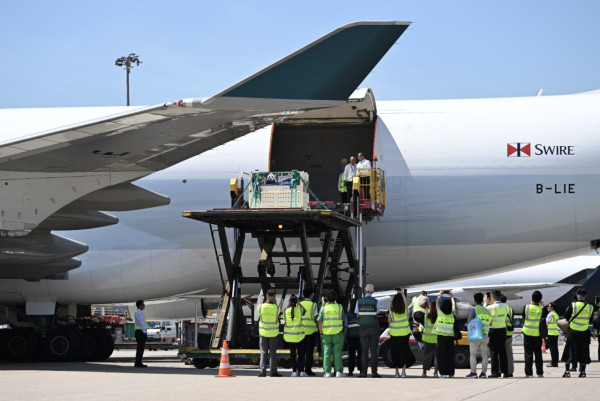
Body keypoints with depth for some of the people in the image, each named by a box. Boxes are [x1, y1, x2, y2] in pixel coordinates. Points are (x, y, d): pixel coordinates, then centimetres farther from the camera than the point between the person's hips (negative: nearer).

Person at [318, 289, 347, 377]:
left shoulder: (323, 308, -1)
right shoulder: (339, 307, -2)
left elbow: (319, 321, -7)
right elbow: (343, 320, 7)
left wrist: (321, 333, 4)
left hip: (326, 334, 1)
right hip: (338, 333, -1)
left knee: (326, 353, 3)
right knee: (337, 353, 2)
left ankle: (327, 372, 1)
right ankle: (338, 371, -1)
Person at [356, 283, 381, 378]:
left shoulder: (359, 302, 0)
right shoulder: (376, 302, -4)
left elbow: (357, 315, 3)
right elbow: (376, 314, 0)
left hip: (363, 328, 1)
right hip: (374, 327, -1)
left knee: (364, 350, 3)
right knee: (374, 350, 1)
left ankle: (364, 372, -2)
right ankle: (374, 372, -4)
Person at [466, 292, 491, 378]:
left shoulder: (474, 309, -5)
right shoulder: (487, 311, 13)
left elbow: (469, 320, -12)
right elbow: (490, 323, 17)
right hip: (485, 335, 5)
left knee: (473, 354, 0)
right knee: (484, 355, 6)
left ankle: (473, 372, -7)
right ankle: (483, 373, 4)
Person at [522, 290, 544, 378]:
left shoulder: (526, 307, -8)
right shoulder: (541, 309, -7)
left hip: (527, 333, -1)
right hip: (538, 334, 1)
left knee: (528, 354, 1)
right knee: (538, 354, 10)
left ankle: (529, 373, -2)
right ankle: (540, 372, 11)